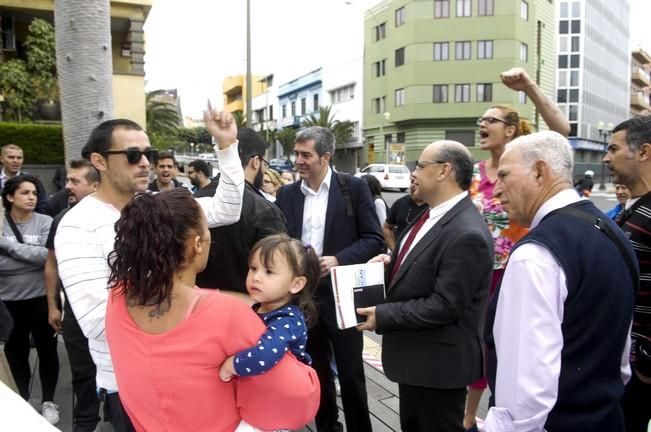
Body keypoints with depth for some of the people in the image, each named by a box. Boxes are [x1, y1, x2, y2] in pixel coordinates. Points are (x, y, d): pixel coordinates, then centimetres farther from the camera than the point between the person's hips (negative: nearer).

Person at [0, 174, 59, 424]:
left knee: (47, 349, 11)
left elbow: (46, 256, -21)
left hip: (41, 298, -1)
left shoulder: (45, 223, -6)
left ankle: (48, 401, 28)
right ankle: (21, 402, 34)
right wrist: (32, 257, -19)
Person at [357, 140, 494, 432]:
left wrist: (383, 316, -21)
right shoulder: (431, 215, 5)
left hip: (438, 362, -9)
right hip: (415, 354, 9)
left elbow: (443, 306, -26)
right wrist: (392, 262, -2)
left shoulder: (467, 234, -26)